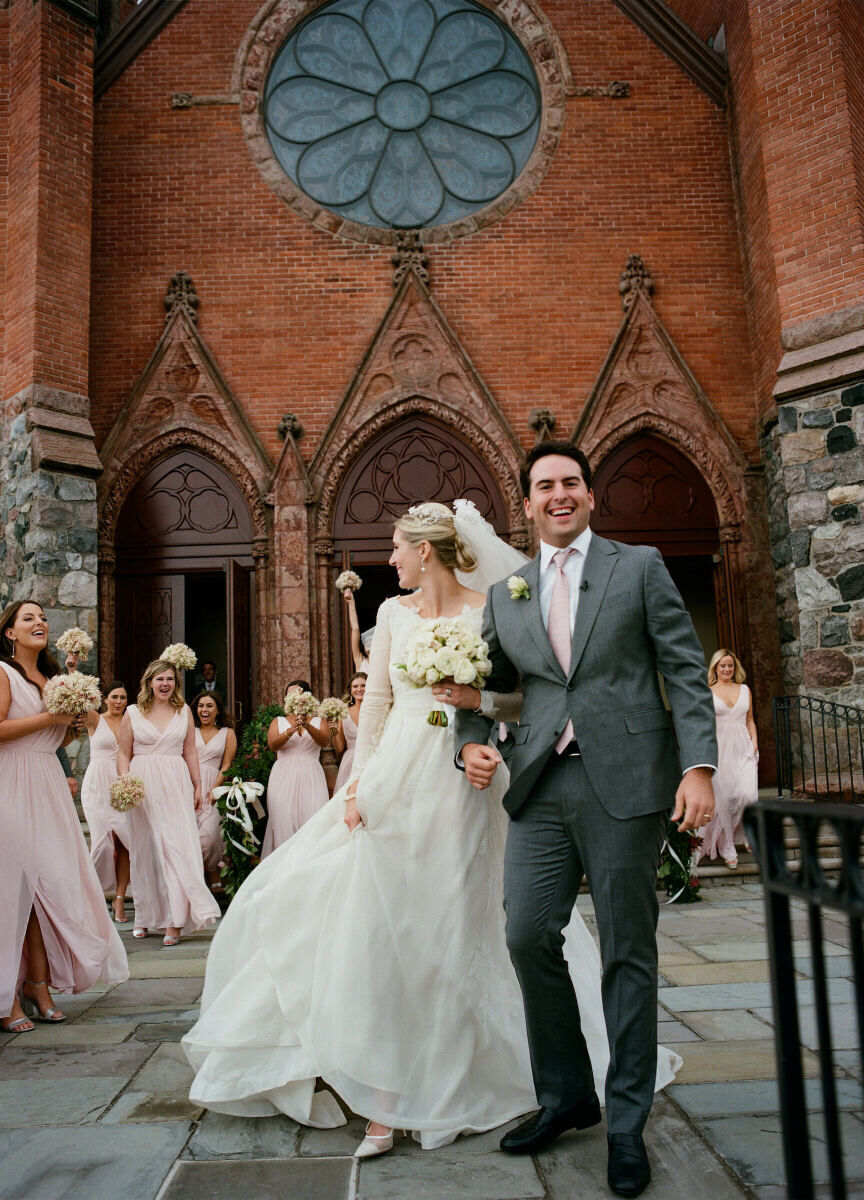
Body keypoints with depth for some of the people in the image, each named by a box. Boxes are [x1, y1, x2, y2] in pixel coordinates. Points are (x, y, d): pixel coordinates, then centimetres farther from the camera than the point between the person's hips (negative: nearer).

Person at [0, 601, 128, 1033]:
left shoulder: (49, 677, 16)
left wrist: (75, 725, 5)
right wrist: (50, 717, -13)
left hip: (47, 787, 7)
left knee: (49, 882, 4)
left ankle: (40, 985, 12)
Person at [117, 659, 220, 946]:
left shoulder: (184, 711, 9)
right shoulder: (133, 713, 6)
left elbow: (190, 752, 11)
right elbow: (124, 753, 6)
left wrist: (198, 786, 8)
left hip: (176, 783, 0)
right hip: (143, 785, 0)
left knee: (178, 844, -9)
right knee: (145, 848, 6)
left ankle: (175, 919, -10)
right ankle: (146, 916, 19)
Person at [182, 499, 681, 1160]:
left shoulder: (488, 613, -4)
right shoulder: (393, 613, 8)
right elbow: (376, 703, 7)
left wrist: (479, 700, -19)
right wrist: (358, 785, 1)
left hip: (460, 785, -3)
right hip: (395, 779, 4)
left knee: (454, 930, 5)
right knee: (379, 930, 2)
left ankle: (455, 1085, 27)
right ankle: (385, 1103, 14)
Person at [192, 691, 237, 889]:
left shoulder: (227, 733, 13)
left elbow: (226, 766, 6)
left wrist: (214, 790, -8)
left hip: (211, 786, -1)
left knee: (208, 833, -17)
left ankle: (213, 875, 4)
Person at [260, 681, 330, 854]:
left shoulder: (319, 721, 13)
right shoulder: (278, 721, 14)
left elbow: (325, 742, -7)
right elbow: (272, 745, -4)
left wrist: (308, 726, -24)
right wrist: (291, 730, -22)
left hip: (311, 777, 0)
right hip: (284, 777, 0)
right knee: (284, 821, -9)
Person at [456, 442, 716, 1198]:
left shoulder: (640, 568, 5)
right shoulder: (505, 595, 14)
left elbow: (687, 670, 0)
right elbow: (487, 686, 18)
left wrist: (699, 765, -10)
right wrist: (473, 741, -1)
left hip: (625, 782, -3)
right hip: (542, 788, 3)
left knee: (627, 951, 5)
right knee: (528, 935, 0)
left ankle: (626, 1123, 22)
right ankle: (565, 1095, 25)